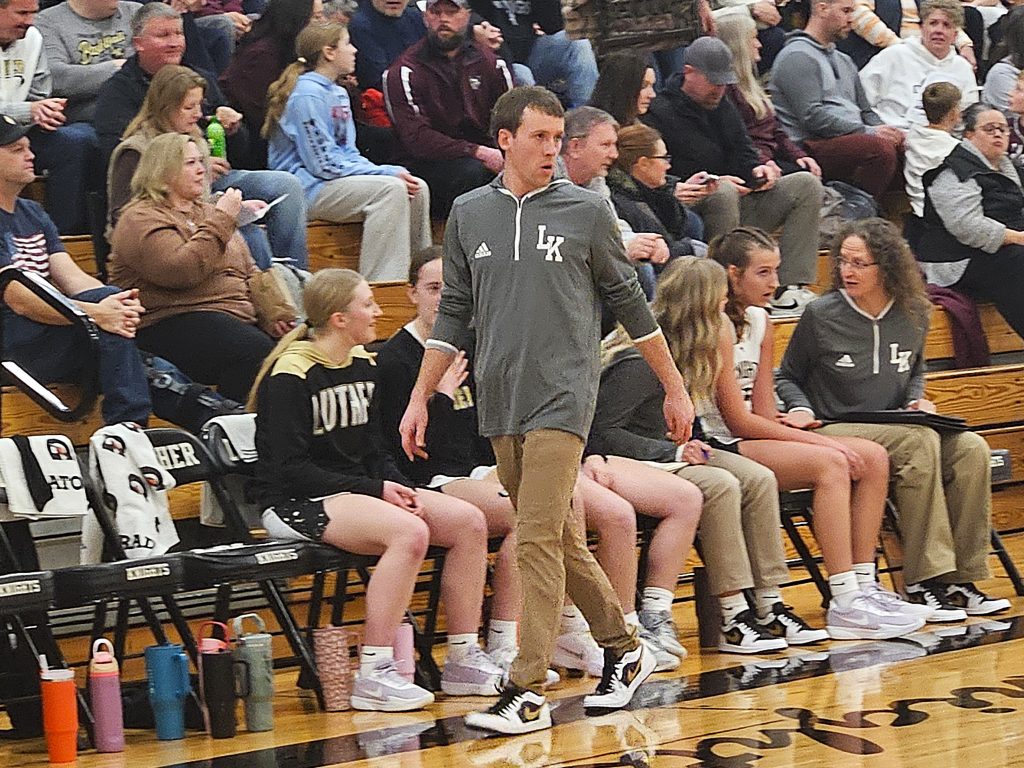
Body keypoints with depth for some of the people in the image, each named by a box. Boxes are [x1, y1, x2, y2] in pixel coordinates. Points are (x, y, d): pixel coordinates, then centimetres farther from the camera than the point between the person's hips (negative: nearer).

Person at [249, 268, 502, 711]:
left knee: (469, 522, -7)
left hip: (354, 489, 9)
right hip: (296, 504, -9)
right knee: (410, 532, -33)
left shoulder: (363, 364, 12)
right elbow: (290, 469, -17)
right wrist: (375, 490, -19)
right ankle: (373, 675, -31)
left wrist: (400, 488, -4)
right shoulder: (290, 376, -13)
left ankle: (463, 660, -2)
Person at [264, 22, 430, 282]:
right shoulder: (307, 95, -14)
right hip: (307, 189, -9)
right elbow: (324, 164, -17)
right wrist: (387, 173, -16)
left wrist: (395, 173, -1)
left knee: (417, 189, -3)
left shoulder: (338, 94, 17)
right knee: (390, 189, -27)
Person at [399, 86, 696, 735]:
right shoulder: (469, 214, 9)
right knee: (560, 541, 11)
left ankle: (528, 693, -12)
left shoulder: (586, 210, 1)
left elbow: (630, 303, 7)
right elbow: (454, 313, 15)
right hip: (499, 403, 4)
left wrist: (675, 389, 10)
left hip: (562, 398, -4)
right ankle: (624, 650, 28)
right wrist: (421, 398, 11)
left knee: (539, 539, -13)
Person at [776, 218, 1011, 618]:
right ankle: (924, 580, -31)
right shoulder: (821, 315, -3)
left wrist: (918, 400, 7)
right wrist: (801, 409, -11)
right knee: (919, 442, -33)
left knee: (971, 448, -22)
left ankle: (961, 580, -20)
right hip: (835, 431, -5)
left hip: (895, 429, 5)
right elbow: (787, 377, 9)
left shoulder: (914, 316, 8)